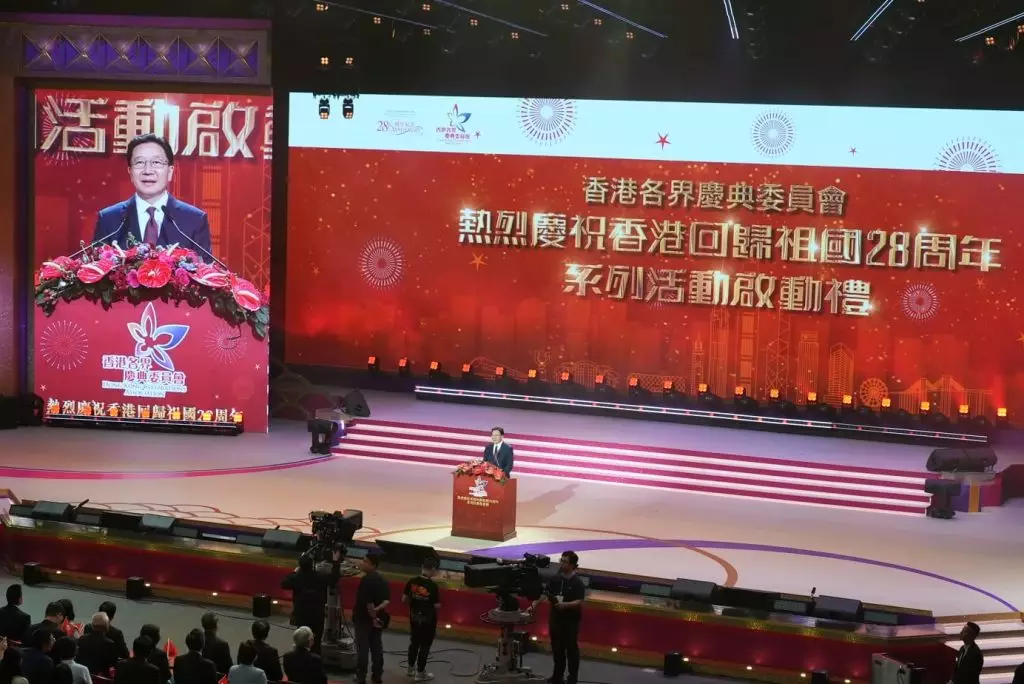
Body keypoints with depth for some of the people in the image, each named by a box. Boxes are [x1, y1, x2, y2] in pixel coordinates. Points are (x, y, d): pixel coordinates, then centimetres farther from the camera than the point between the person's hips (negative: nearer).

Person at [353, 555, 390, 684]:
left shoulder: (366, 580, -17)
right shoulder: (382, 580, 8)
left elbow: (368, 602, -22)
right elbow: (387, 600, 0)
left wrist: (373, 617, -13)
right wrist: (377, 610, -10)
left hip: (364, 619, -7)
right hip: (378, 619, 7)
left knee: (363, 649, -3)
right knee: (377, 649, 10)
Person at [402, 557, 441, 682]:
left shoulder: (412, 582, -8)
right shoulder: (433, 585, -22)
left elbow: (404, 599, -1)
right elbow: (437, 606, -18)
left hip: (414, 618, 5)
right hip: (428, 620, -5)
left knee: (414, 643, 22)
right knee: (425, 646, 9)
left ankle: (411, 668, 35)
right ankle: (420, 673, 17)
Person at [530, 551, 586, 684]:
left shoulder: (577, 583, -15)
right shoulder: (555, 579, 2)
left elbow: (580, 602, -22)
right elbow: (544, 593, 2)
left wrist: (565, 605, -35)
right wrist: (534, 605, -9)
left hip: (571, 621, -6)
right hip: (555, 618, 6)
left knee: (571, 648, 5)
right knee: (557, 647, 15)